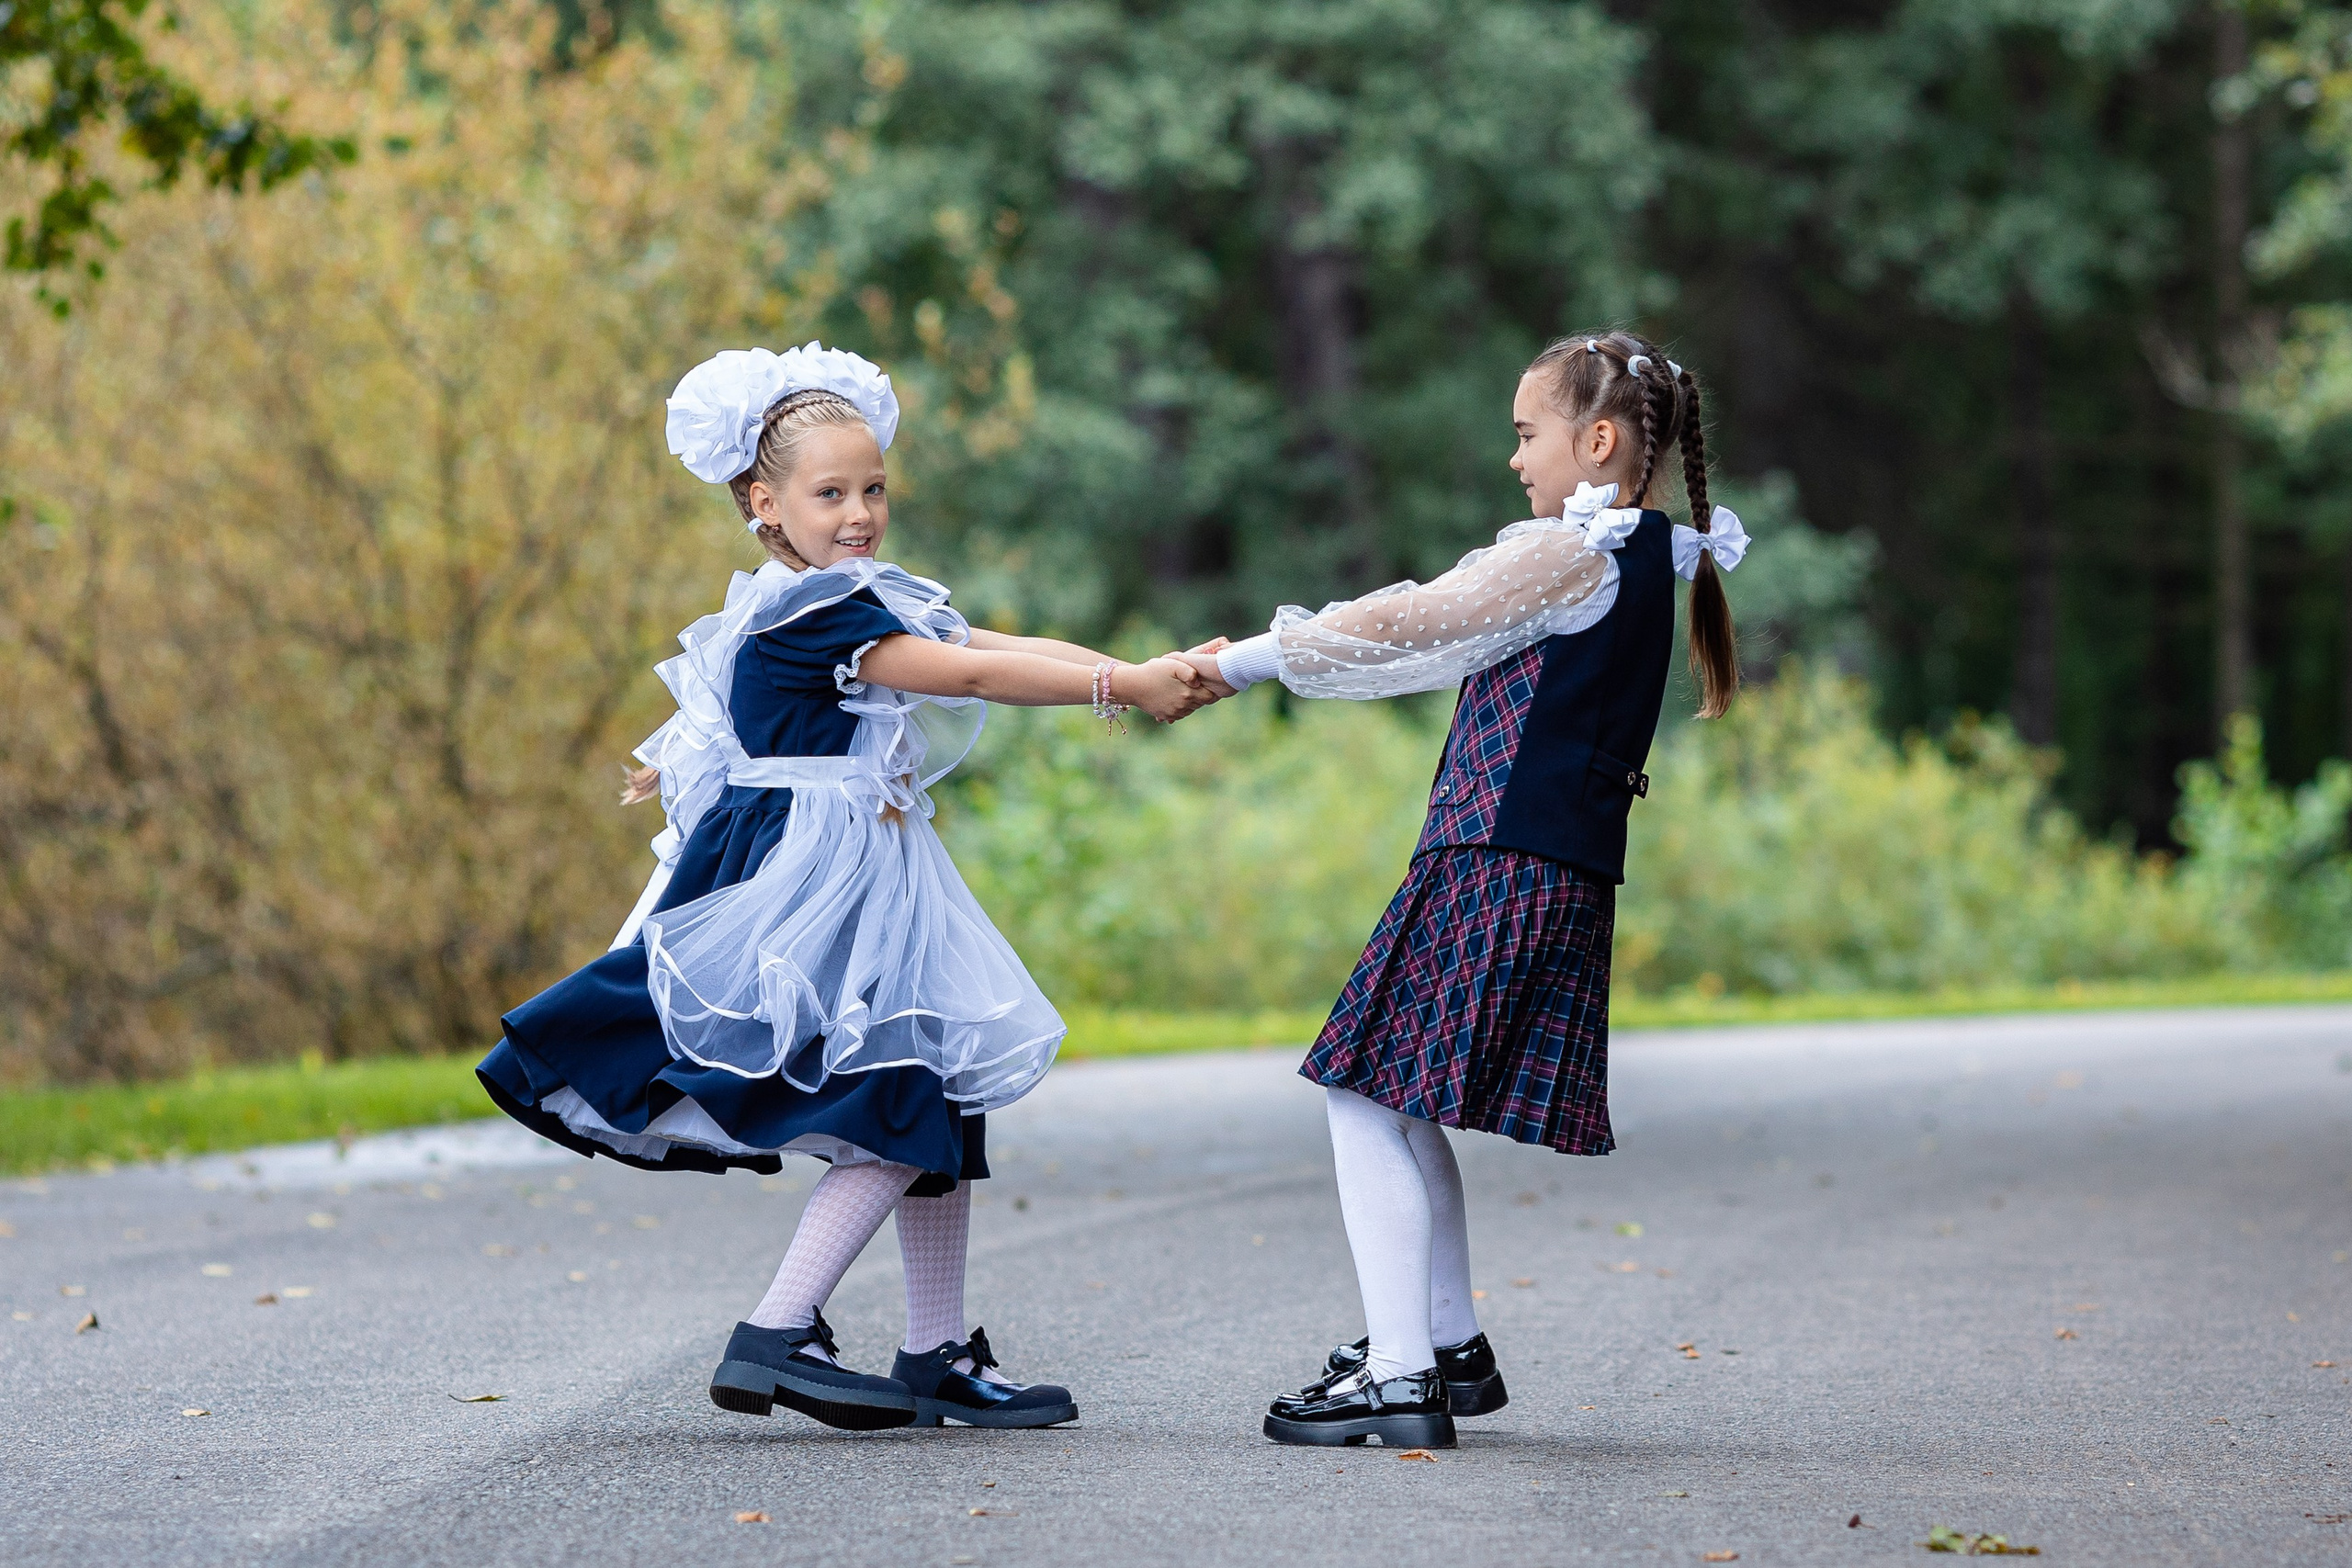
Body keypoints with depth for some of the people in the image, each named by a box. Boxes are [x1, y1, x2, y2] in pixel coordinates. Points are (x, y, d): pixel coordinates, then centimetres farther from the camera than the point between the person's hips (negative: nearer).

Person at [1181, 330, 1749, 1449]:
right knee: (1403, 1103, 19)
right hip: (1559, 877, 10)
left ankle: (1399, 1376, -12)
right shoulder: (1647, 559, 18)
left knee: (1368, 1097, -8)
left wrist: (1250, 660, 3)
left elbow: (1407, 626, -8)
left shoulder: (1571, 557, -11)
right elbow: (1443, 630, 21)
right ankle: (1451, 1346, 27)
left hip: (1500, 872, -10)